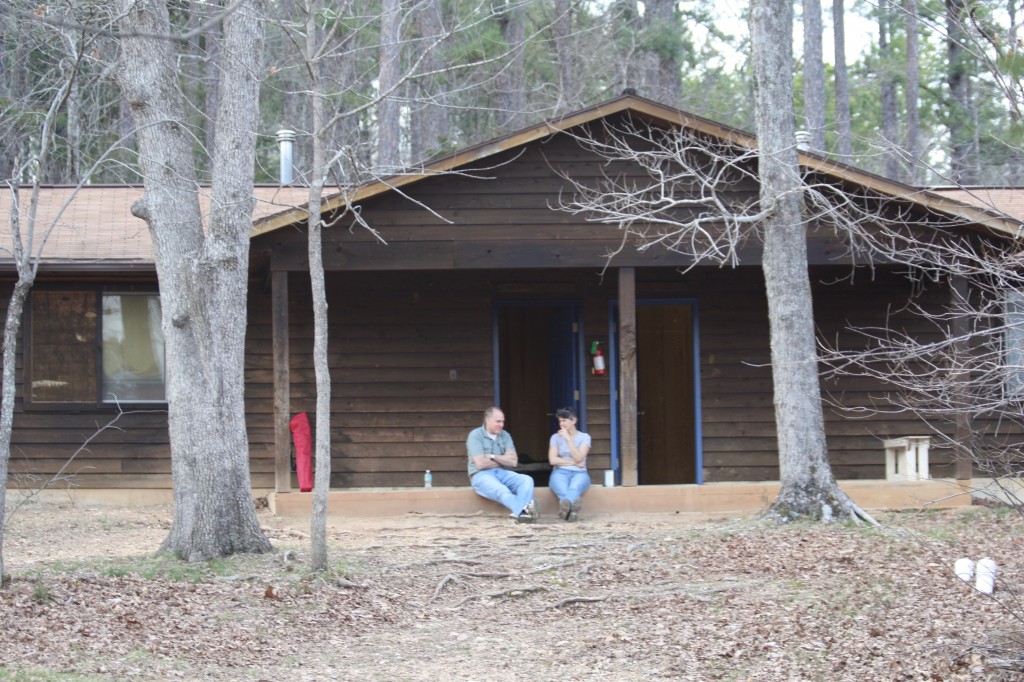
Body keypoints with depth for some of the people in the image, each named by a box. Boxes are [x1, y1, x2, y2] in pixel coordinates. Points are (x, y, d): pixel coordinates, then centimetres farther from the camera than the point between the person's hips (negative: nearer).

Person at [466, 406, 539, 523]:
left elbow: (513, 461, 4)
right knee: (502, 490, -37)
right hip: (482, 475, -6)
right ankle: (523, 511, -56)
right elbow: (480, 464, -13)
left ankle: (520, 512, -46)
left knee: (527, 480, -22)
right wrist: (503, 460, 1)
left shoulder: (505, 435, 13)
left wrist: (493, 457, -7)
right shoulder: (475, 435, -3)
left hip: (502, 473, 6)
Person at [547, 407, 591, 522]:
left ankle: (565, 506, -76)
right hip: (560, 472, 1)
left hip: (579, 473, -1)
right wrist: (574, 462, -3)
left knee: (575, 487, -41)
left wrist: (568, 439, -9)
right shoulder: (556, 437, 13)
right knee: (562, 488, -40)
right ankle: (572, 507, -74)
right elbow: (552, 460, 1)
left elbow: (579, 458, -7)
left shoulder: (584, 437, 9)